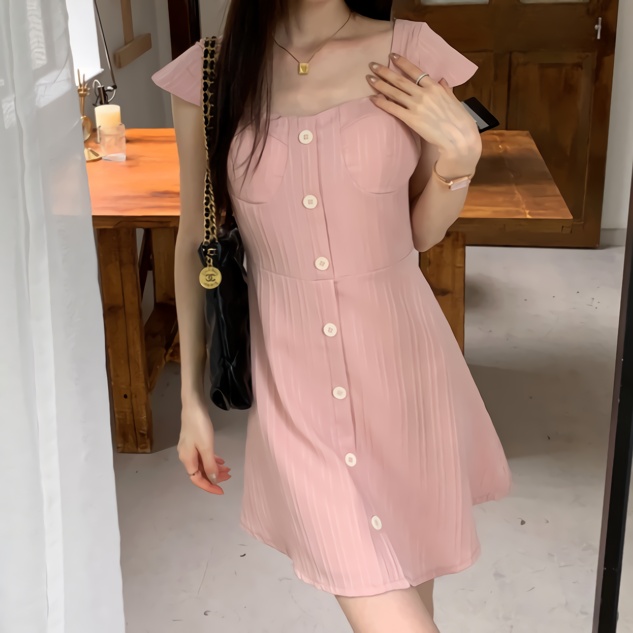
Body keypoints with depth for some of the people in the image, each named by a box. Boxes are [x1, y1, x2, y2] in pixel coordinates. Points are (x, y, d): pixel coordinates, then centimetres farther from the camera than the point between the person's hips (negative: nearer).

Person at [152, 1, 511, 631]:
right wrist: (192, 398, 6)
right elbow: (195, 243, 4)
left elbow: (422, 233, 7)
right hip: (291, 372, -1)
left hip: (399, 362, 2)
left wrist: (460, 153, -12)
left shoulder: (411, 55, -3)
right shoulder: (208, 74, -4)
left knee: (411, 582, 15)